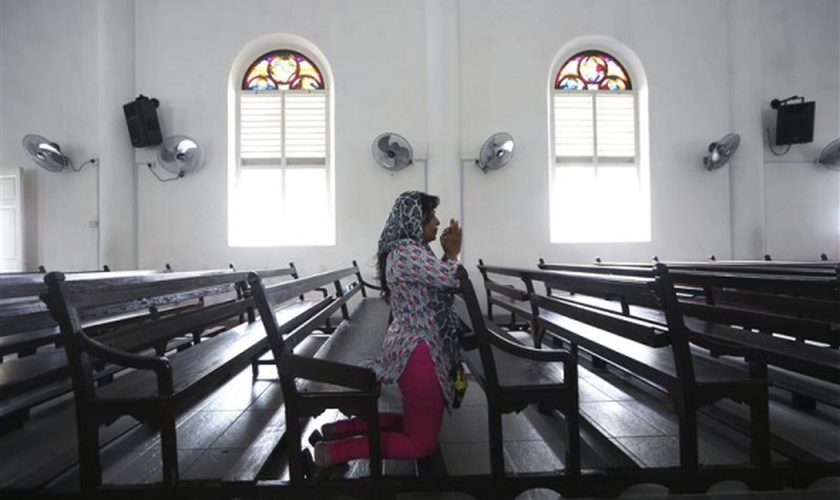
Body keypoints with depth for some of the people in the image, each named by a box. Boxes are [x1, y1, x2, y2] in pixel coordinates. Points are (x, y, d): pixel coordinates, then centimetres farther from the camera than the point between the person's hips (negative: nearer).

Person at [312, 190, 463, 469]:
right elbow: (450, 279, -25)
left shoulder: (408, 249, 13)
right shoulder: (406, 251, -20)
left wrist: (448, 254, 5)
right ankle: (337, 450, 3)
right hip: (418, 352, -10)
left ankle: (339, 429, 19)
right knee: (422, 442, 5)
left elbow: (438, 279, 18)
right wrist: (453, 253, -7)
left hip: (411, 347, 11)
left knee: (413, 424, 23)